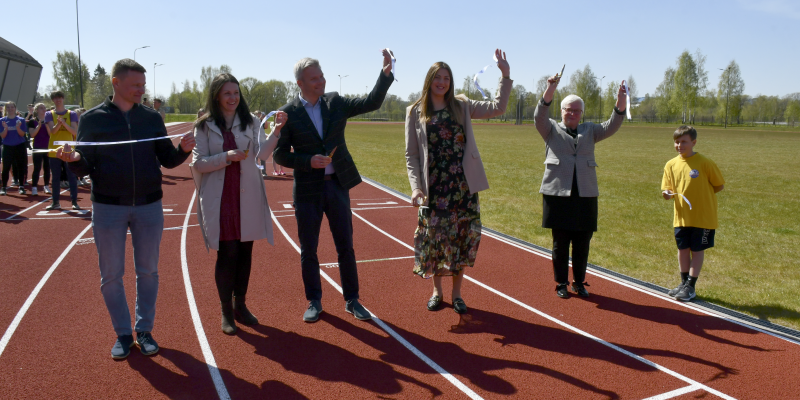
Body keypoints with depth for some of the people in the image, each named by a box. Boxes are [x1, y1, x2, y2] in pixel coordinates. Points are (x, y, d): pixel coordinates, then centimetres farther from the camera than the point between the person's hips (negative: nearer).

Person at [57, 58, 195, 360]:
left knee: (148, 271, 9)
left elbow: (167, 160, 4)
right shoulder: (93, 119, -2)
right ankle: (123, 333, 22)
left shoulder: (151, 118, 3)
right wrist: (73, 159, -25)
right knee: (111, 275, 6)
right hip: (108, 208, -1)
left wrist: (183, 150, -17)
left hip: (149, 206, 2)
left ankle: (144, 330, 24)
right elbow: (86, 167, -3)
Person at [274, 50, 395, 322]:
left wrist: (386, 72, -15)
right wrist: (309, 161, -19)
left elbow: (372, 103, -3)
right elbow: (279, 154, -4)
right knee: (308, 249, 8)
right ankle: (314, 302, 25)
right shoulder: (289, 113, -5)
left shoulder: (335, 103, 3)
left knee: (345, 246, 8)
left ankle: (352, 300, 21)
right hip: (307, 190, -2)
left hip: (338, 185, 2)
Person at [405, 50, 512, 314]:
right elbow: (411, 154, 1)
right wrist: (416, 186, -11)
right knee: (433, 239, 5)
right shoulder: (415, 112, 4)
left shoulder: (462, 106, 8)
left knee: (463, 238, 4)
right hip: (433, 188, -1)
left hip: (463, 185, 1)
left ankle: (456, 293, 20)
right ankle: (437, 291, 25)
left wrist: (505, 75, -6)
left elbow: (497, 107, 2)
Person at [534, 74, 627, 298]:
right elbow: (539, 116, -8)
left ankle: (579, 282, 20)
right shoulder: (552, 130, 10)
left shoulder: (590, 131, 18)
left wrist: (621, 102, -11)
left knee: (582, 242, 6)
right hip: (558, 194, -2)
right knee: (560, 242, 3)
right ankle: (561, 283, 16)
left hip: (585, 195, 3)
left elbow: (611, 126, 4)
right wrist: (550, 89, -23)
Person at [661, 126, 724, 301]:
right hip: (681, 216, 4)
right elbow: (667, 188, 3)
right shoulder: (671, 165, 2)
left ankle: (690, 286, 12)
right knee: (682, 249, 12)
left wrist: (701, 195, -7)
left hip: (703, 216, -4)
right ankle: (684, 283, 26)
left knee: (697, 250, 4)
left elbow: (719, 185, -2)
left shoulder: (705, 163, -11)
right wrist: (667, 193, -18)